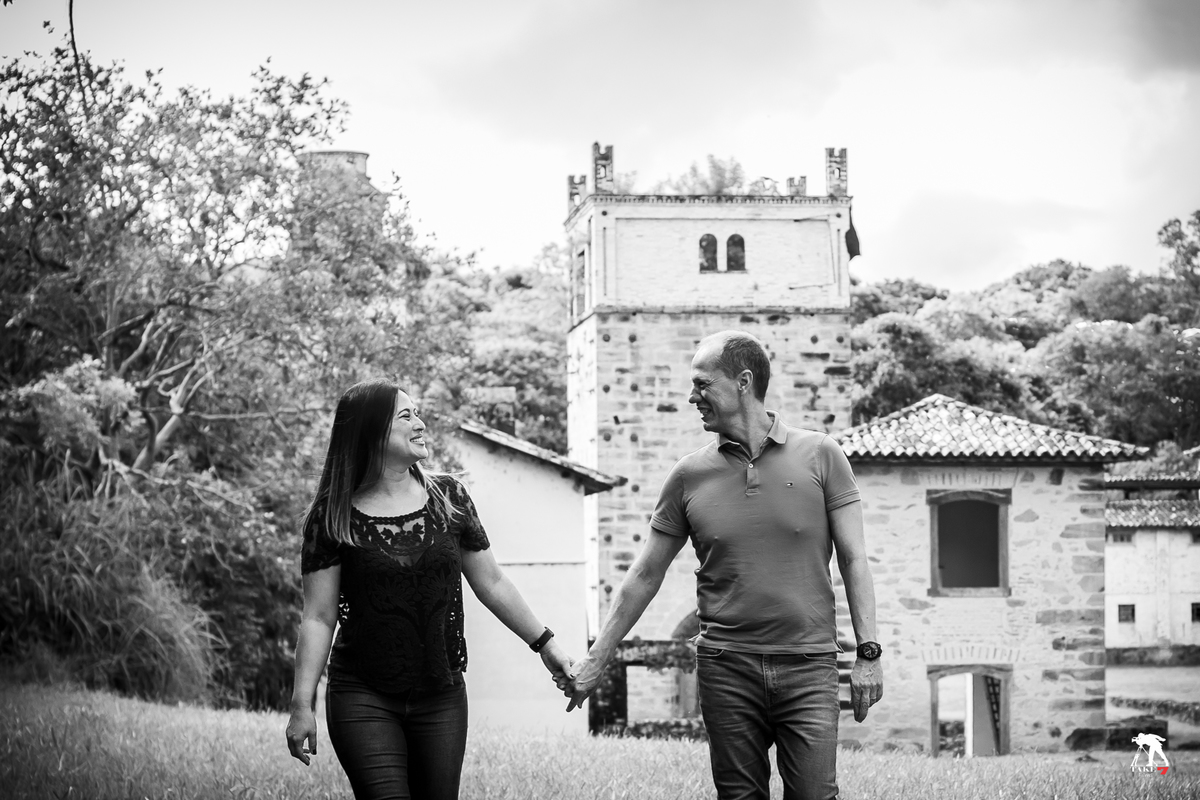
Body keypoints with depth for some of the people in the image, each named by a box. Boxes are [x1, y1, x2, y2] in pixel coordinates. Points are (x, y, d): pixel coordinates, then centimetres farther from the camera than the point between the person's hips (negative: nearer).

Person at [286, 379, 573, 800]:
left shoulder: (448, 497, 4)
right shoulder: (333, 516, -5)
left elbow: (492, 584, 13)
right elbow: (318, 618, -4)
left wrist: (545, 644, 15)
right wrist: (303, 706, -8)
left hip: (442, 697, 3)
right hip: (364, 700, -3)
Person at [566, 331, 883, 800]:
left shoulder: (819, 456, 1)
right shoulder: (690, 476, 6)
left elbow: (853, 561, 2)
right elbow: (645, 576, 11)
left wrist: (868, 654, -6)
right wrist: (595, 662, 10)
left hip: (808, 666, -2)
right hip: (724, 668, 2)